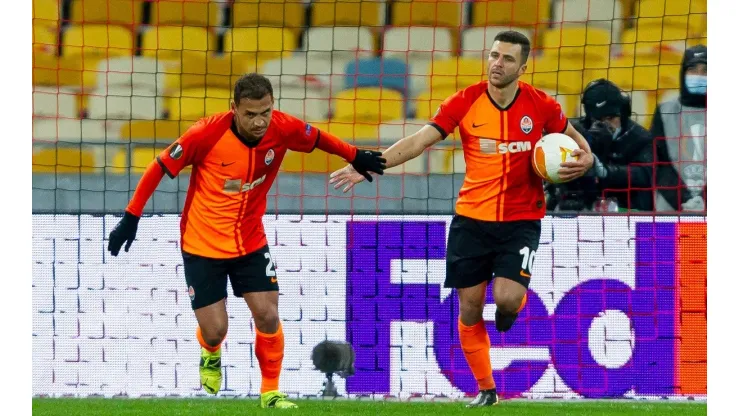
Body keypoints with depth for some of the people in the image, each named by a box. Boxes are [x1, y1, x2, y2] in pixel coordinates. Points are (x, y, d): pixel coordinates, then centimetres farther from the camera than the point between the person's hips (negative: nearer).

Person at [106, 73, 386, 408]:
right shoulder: (208, 134, -25)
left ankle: (270, 393, 16)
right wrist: (131, 216, -14)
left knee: (268, 316, -5)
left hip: (251, 242, 3)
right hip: (202, 245, -3)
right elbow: (160, 167, -15)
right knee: (215, 330, -2)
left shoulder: (283, 129, -16)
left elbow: (318, 139, 7)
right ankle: (210, 356, 36)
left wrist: (354, 157, 13)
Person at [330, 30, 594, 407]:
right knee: (469, 308, 3)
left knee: (507, 298, -21)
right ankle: (485, 389, 19)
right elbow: (419, 141, -11)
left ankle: (508, 310, 18)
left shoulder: (541, 106, -6)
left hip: (521, 221, -1)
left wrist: (583, 161, -12)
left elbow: (575, 142, 11)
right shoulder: (465, 102, -7)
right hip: (471, 219, 1)